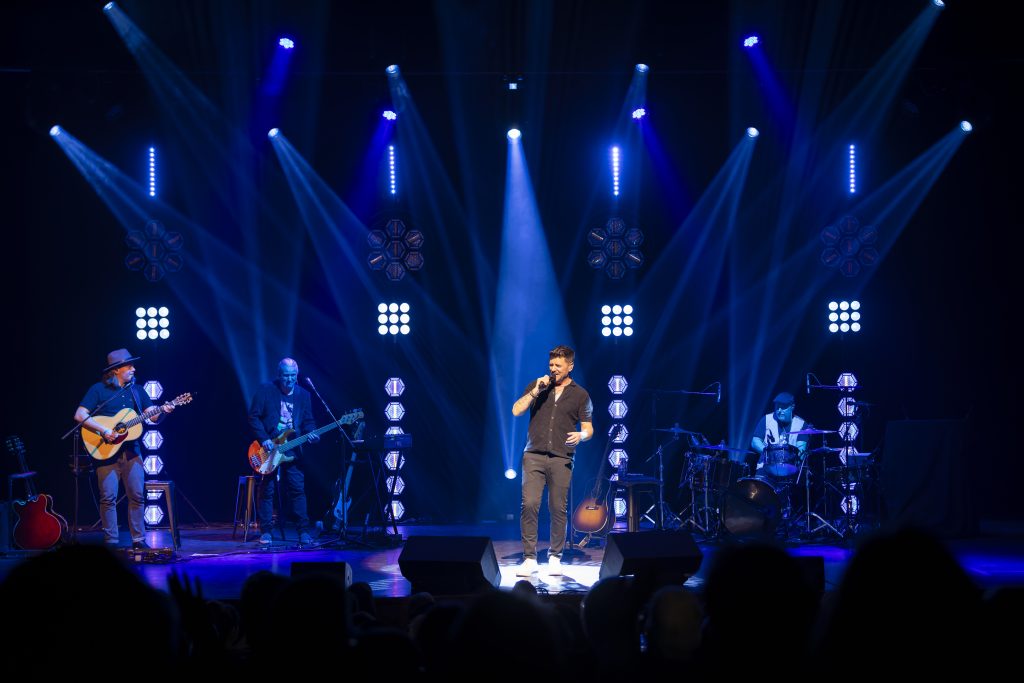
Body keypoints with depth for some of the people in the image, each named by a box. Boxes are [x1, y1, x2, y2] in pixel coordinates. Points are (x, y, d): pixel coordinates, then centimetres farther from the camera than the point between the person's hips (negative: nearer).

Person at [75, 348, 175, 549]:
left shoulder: (136, 391, 13)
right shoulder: (98, 390, -2)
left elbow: (152, 416, 8)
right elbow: (80, 415, -9)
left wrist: (162, 410, -14)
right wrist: (103, 430, -18)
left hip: (131, 450, 4)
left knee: (137, 495, 2)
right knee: (108, 497, -4)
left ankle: (139, 540, 9)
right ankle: (111, 541, 2)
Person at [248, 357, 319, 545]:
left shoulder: (303, 395, 9)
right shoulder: (265, 390, -3)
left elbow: (308, 421, 11)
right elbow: (254, 417, -5)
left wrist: (311, 433, -11)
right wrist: (264, 439, -15)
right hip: (268, 449, -3)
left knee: (298, 489, -1)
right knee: (266, 489, 0)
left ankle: (304, 532, 2)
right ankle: (265, 533, 5)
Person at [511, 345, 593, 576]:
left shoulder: (580, 395, 9)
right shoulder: (537, 386, 12)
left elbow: (588, 428, 8)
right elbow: (516, 410, 3)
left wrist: (581, 435, -14)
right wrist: (535, 391, -7)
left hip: (561, 459, 0)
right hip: (534, 455, 0)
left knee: (558, 508, 0)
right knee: (529, 505, -11)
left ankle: (555, 558, 13)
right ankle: (529, 558, -7)